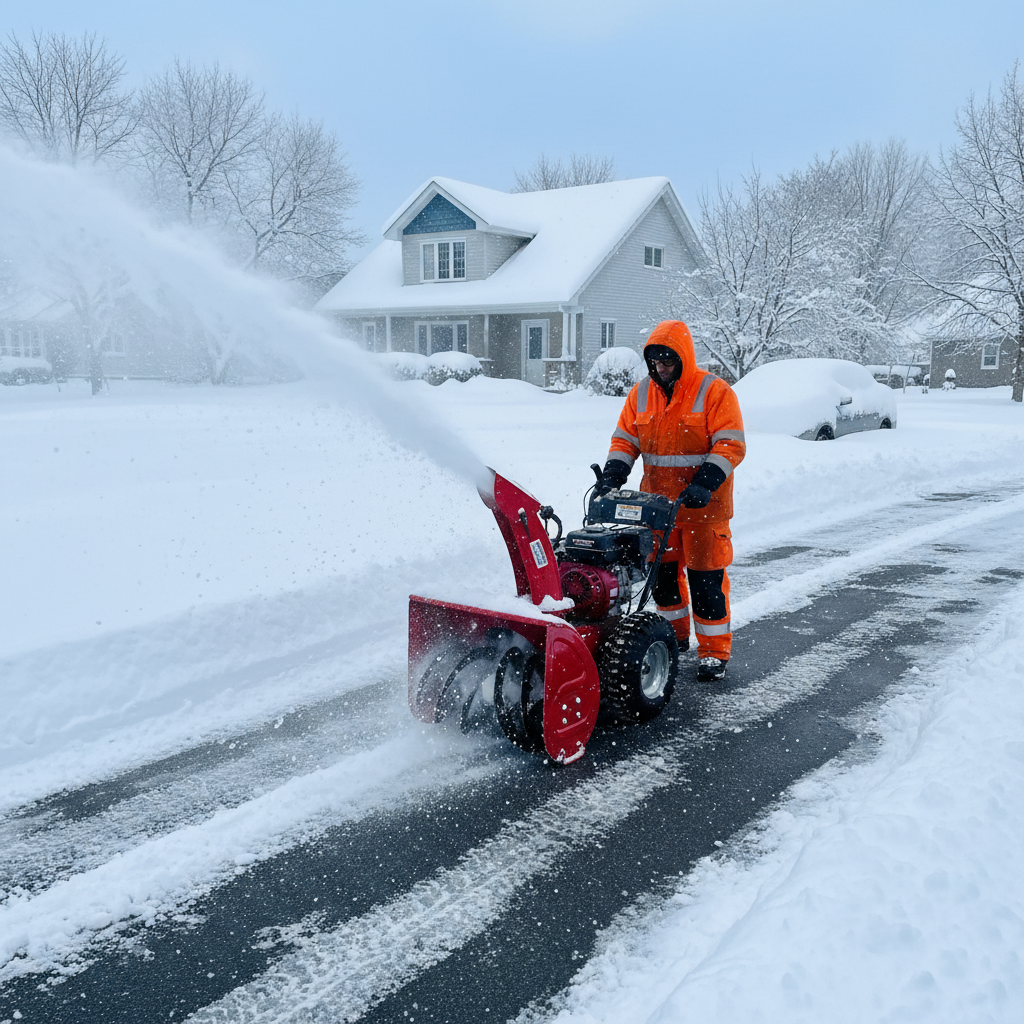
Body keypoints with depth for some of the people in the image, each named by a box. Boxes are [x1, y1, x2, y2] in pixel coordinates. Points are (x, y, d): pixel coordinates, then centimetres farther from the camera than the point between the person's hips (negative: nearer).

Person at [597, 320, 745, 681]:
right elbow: (624, 440, 10)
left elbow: (731, 445, -13)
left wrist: (704, 483, -26)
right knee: (662, 571, 13)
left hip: (703, 506, -5)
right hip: (657, 504, 5)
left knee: (705, 577, -2)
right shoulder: (641, 394, 7)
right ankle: (674, 635, 33)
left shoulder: (714, 392, -9)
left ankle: (714, 653, 9)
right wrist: (612, 475, -7)